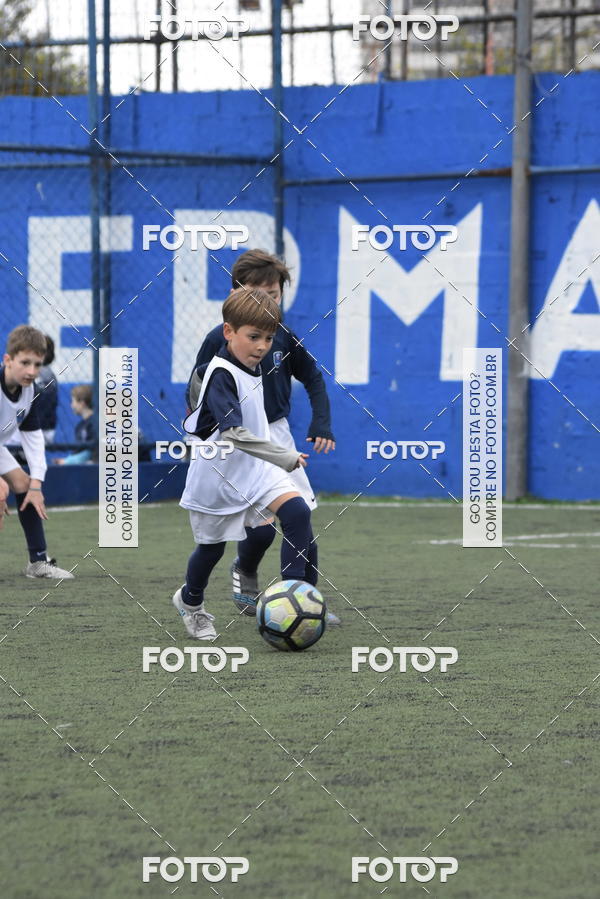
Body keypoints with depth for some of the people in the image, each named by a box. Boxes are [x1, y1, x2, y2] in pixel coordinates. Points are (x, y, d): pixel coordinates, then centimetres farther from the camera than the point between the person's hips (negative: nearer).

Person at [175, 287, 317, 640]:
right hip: (218, 474, -7)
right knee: (212, 545, 10)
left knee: (298, 512, -16)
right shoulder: (221, 375, -23)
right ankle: (191, 601, 39)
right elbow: (234, 434, -33)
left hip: (256, 468, 7)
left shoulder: (253, 369, 3)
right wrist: (285, 457, -35)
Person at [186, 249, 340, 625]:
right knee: (262, 528, -10)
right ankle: (245, 573, 23)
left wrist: (322, 424, 2)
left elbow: (313, 377, 12)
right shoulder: (219, 340, -12)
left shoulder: (283, 338, -1)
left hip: (277, 436, 4)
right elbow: (195, 393, -6)